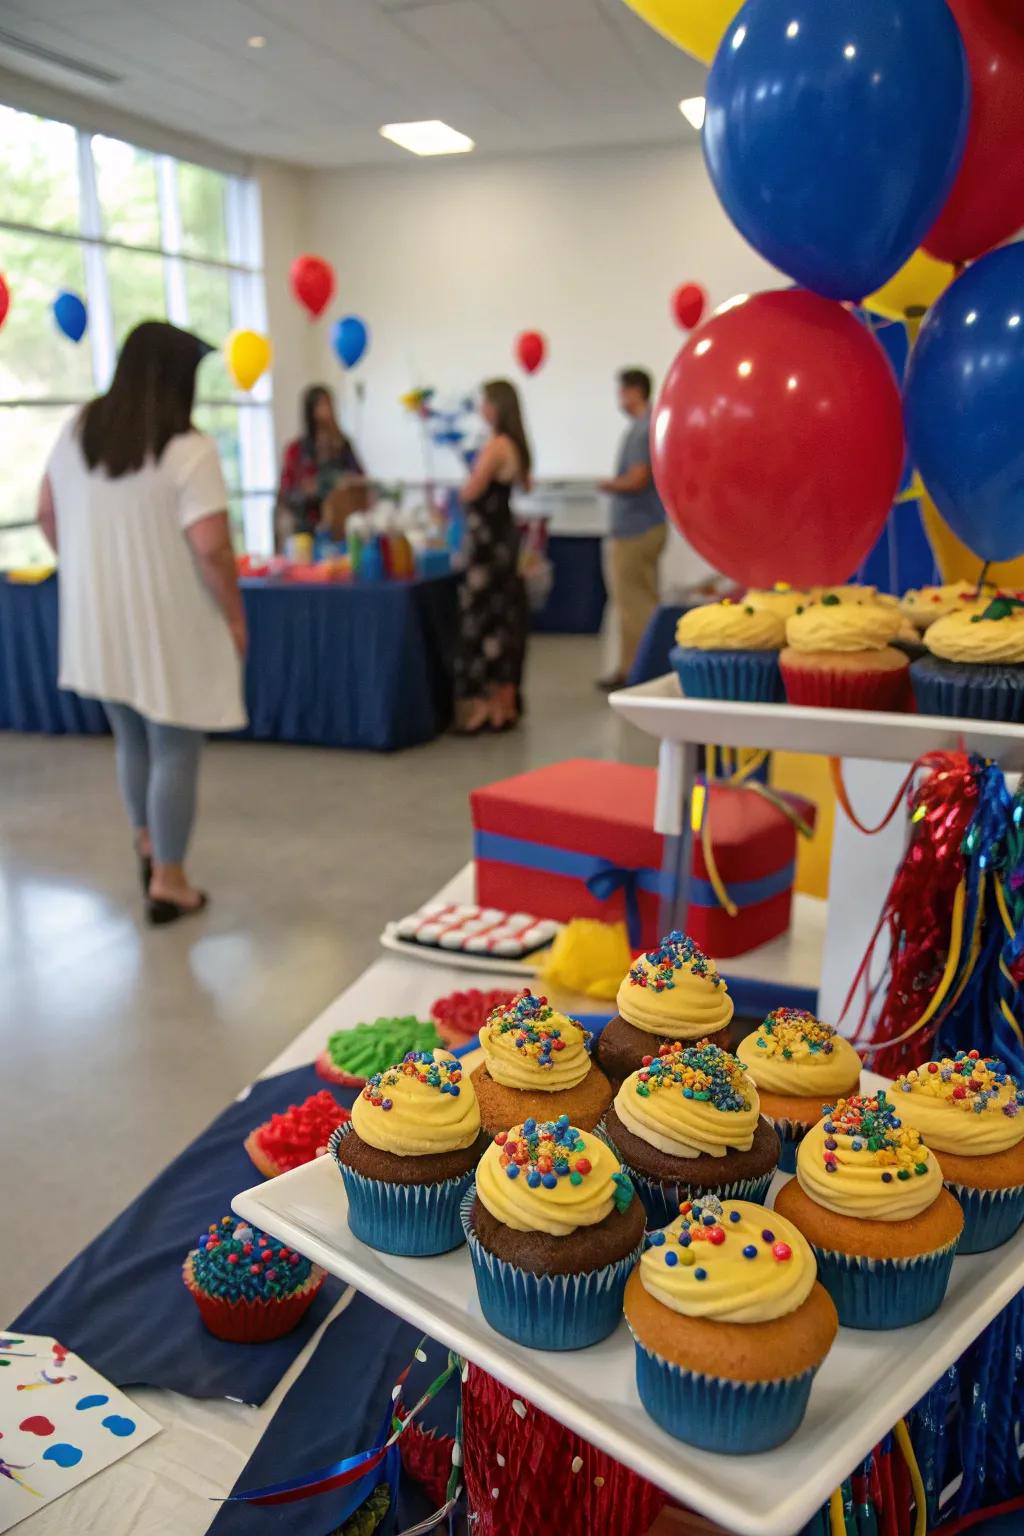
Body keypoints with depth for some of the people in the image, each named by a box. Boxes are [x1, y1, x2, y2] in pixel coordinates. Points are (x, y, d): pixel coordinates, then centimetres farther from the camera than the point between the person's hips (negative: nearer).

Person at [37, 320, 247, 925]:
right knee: (174, 751, 5)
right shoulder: (189, 450, -17)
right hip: (168, 625, -7)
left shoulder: (76, 432, 4)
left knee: (132, 739, 23)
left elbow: (50, 517, 13)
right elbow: (211, 548, -21)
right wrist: (236, 618, -9)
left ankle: (147, 845, 41)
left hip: (98, 621, 7)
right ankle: (169, 882, 14)